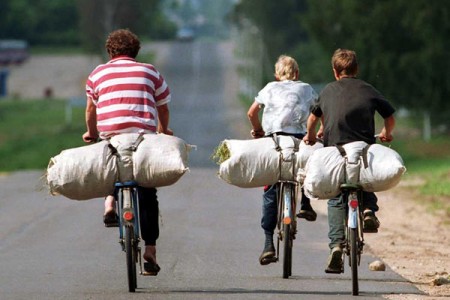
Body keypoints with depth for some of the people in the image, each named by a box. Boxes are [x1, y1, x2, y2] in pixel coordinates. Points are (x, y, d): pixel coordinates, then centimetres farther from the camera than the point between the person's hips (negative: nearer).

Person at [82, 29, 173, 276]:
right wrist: (163, 130, 42)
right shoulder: (150, 72, 16)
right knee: (147, 195, 7)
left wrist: (92, 133, 44)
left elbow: (91, 109, 26)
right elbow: (163, 109, 22)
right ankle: (150, 248, 2)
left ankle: (110, 202, 4)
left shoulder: (98, 74, 15)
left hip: (109, 135, 0)